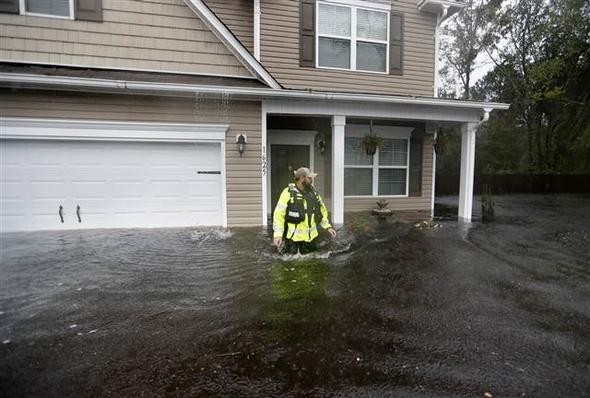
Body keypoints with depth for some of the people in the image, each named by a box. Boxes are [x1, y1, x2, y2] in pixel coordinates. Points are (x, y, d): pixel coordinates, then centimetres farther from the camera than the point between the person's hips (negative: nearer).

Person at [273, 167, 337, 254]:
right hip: (293, 237, -5)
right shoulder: (288, 193, -11)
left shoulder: (313, 193, 7)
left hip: (310, 237, 5)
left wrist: (328, 226, 9)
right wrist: (278, 234, -22)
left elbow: (322, 210, 18)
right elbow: (279, 214, -14)